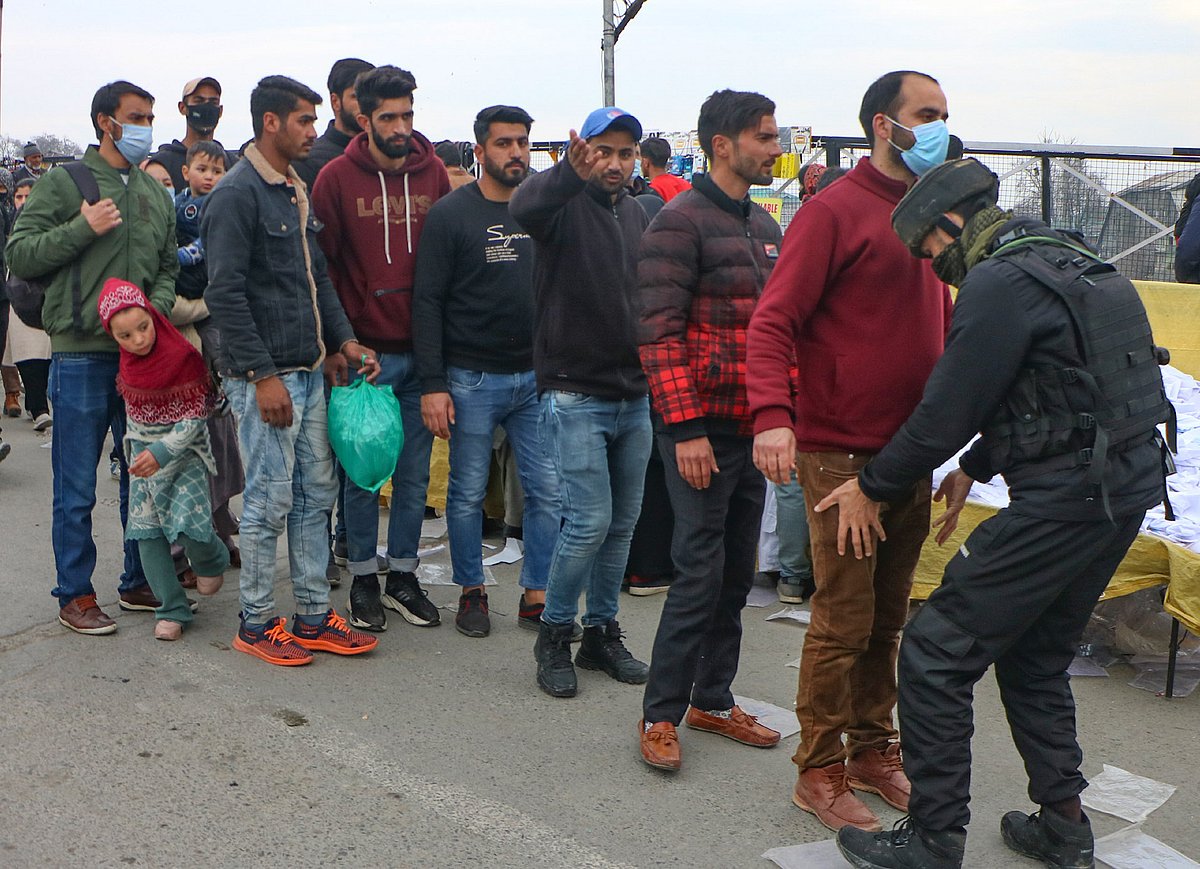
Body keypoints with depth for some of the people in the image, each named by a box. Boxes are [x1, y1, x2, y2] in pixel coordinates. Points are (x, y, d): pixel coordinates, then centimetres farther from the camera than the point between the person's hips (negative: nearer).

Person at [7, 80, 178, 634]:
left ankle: (140, 582, 25)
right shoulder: (63, 184, -2)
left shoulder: (155, 194, 14)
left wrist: (156, 306, -2)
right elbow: (20, 256, -6)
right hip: (81, 354, -5)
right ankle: (74, 595, 13)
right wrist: (82, 228, -16)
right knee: (76, 486, 2)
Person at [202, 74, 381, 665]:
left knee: (316, 494, 11)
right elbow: (225, 293, -18)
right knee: (269, 501, -1)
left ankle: (314, 617, 21)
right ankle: (256, 623, 13)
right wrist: (262, 375, -20)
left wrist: (343, 340, 9)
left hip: (309, 373, 9)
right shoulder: (237, 194, -12)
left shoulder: (295, 193, 16)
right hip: (265, 377, -9)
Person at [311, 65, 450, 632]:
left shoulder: (433, 172, 5)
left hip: (421, 350, 3)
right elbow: (321, 266, -2)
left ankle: (403, 575, 24)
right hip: (365, 351, -3)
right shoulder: (338, 177, -4)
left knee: (414, 473, 10)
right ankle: (363, 578, 21)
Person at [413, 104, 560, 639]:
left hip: (538, 376, 4)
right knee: (468, 493, 6)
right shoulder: (451, 214, -4)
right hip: (472, 379, -3)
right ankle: (471, 592, 22)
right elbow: (427, 302, -7)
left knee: (548, 492, 3)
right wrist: (432, 384, -13)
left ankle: (536, 595, 16)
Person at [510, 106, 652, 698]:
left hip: (634, 397, 7)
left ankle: (601, 632, 25)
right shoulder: (565, 204, -8)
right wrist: (570, 173, -53)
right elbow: (524, 205, -33)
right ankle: (554, 635, 9)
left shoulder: (638, 215, 13)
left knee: (622, 523, 11)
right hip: (576, 396, -7)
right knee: (590, 521, -9)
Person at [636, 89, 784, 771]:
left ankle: (713, 700, 26)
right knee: (701, 574, -5)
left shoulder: (766, 225, 15)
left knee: (737, 573, 13)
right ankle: (661, 714, 8)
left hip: (753, 430, 8)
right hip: (703, 428, -8)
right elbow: (660, 333, -16)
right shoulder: (681, 222, -10)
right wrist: (686, 428, -21)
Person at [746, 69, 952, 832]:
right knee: (844, 621, 0)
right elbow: (774, 323, -17)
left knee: (886, 618, 15)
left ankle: (873, 750, 30)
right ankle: (820, 772, 14)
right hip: (842, 453, -7)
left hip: (911, 451, 7)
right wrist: (773, 414, -30)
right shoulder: (835, 211, -10)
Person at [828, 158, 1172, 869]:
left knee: (938, 652, -3)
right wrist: (976, 467, 26)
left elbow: (946, 413, -14)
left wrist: (873, 487, 0)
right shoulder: (1068, 263, 16)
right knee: (1035, 657, 22)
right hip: (1125, 490, 10)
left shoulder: (1000, 283, -15)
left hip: (1064, 502, -10)